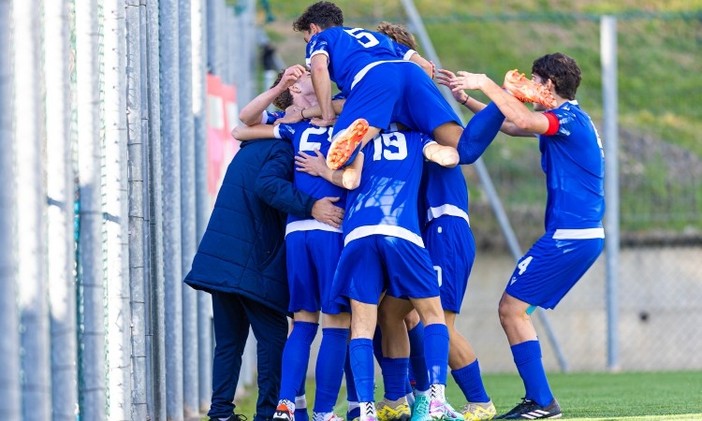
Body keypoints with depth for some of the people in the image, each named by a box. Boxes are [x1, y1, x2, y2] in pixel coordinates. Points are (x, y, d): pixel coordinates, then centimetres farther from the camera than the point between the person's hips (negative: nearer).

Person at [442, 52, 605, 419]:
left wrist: (485, 84, -24)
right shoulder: (564, 119, 17)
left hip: (567, 237, -10)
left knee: (511, 308, -8)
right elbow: (511, 124, 28)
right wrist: (467, 100, 23)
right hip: (586, 236, 10)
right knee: (515, 309, 14)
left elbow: (522, 121, -32)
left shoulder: (569, 118, -13)